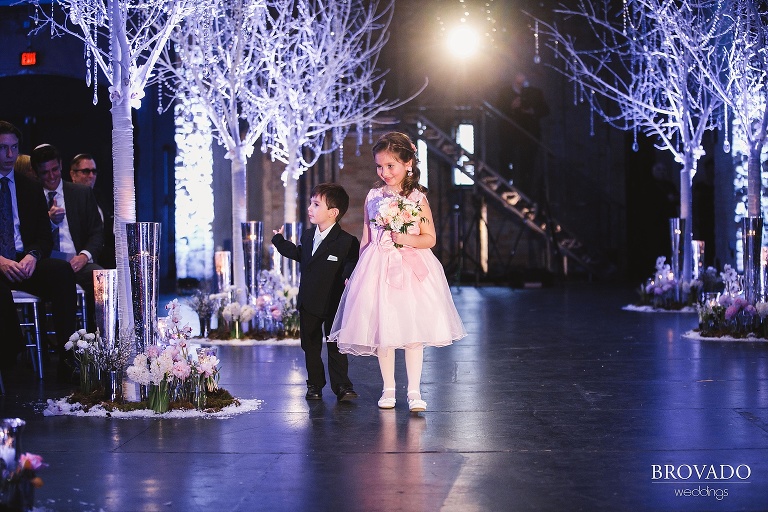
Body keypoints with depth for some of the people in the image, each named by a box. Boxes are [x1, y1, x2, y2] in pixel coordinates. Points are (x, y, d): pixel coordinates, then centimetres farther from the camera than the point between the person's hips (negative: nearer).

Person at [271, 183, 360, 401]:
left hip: (333, 305, -6)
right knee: (310, 347, 12)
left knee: (336, 347, 0)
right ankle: (314, 385, 23)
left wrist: (349, 277, -34)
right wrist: (280, 240, 29)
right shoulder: (307, 236, 7)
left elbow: (352, 264, -14)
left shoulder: (347, 241, -14)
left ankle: (342, 386, 6)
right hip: (308, 303, 6)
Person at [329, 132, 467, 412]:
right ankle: (388, 389, 17)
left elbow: (430, 239, -1)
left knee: (413, 330, -1)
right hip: (378, 268, 2)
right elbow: (366, 238, 11)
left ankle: (414, 390, 8)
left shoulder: (418, 198, -2)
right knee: (382, 329, 5)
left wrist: (407, 239, -18)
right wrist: (361, 269, 8)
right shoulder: (373, 197, 5)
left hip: (412, 268, -2)